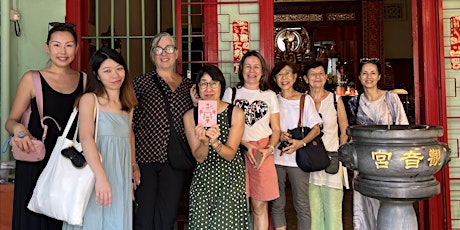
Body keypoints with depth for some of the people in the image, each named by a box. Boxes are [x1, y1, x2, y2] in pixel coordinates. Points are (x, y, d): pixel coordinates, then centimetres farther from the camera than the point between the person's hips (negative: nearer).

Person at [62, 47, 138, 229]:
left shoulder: (128, 104, 12)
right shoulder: (89, 99, -7)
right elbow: (85, 137, -20)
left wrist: (133, 164, 19)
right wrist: (101, 177, -31)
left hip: (121, 177, 5)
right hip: (94, 175, -5)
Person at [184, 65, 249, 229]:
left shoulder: (236, 113, -7)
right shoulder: (190, 116, -3)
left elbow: (230, 154, -9)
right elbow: (199, 157, -5)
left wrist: (215, 143, -30)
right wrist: (204, 142, -26)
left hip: (230, 178, -1)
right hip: (203, 177, 2)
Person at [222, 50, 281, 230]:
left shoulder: (270, 96, 13)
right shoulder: (231, 93, 8)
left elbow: (276, 130, 11)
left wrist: (269, 149, -8)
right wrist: (245, 145, -11)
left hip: (263, 152, 1)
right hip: (237, 151, -1)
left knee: (260, 207, 3)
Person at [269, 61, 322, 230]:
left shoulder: (305, 99, 4)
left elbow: (316, 128, 1)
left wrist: (301, 143, -16)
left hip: (298, 157, -1)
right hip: (275, 156, 2)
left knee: (302, 204, 1)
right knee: (276, 204, 7)